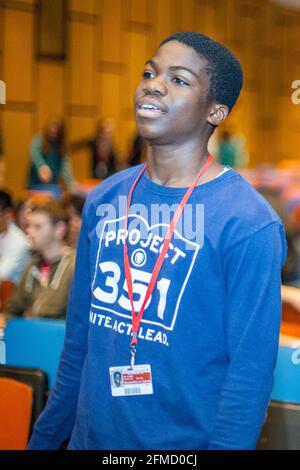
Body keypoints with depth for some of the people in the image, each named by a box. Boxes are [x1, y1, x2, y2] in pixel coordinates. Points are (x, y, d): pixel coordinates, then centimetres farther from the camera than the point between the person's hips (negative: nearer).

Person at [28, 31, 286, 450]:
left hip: (187, 441, -5)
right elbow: (80, 334, 8)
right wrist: (45, 436, 10)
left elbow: (251, 371, -17)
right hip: (91, 436, 5)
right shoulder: (104, 199, 1)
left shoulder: (249, 225, -18)